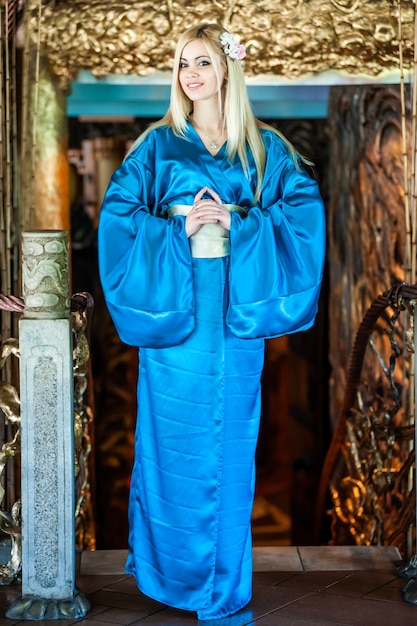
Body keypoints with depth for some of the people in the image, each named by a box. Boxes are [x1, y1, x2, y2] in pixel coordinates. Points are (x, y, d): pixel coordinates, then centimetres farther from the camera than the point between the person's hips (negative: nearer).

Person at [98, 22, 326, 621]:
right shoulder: (158, 145, 5)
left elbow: (305, 209, -1)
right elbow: (118, 214, 1)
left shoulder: (264, 148, 8)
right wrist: (177, 228, -13)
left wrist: (238, 222, -12)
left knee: (231, 436, 5)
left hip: (236, 314, 1)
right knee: (175, 439, 2)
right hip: (174, 308, -1)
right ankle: (171, 566, 19)